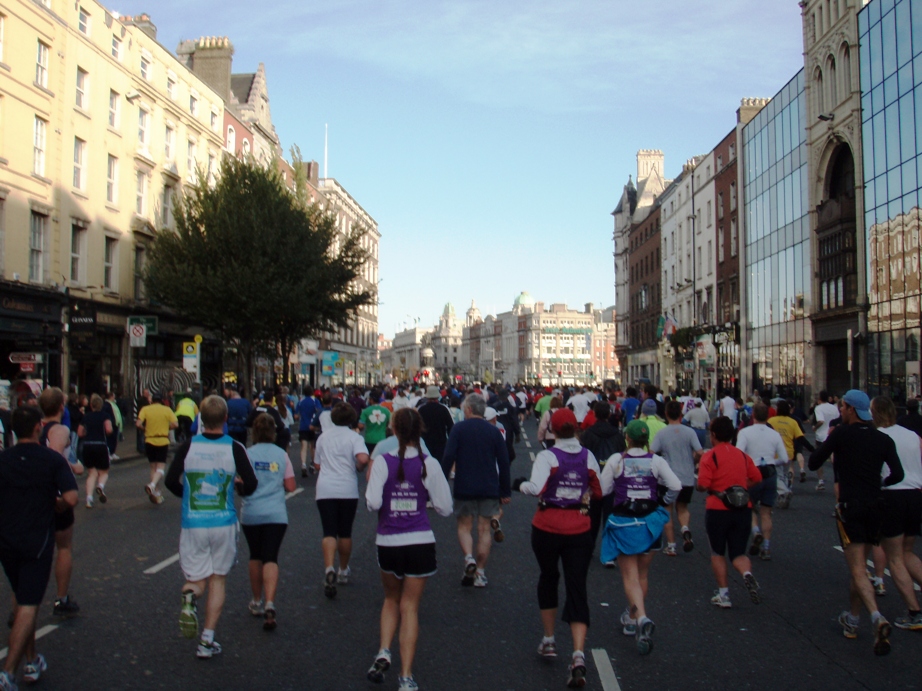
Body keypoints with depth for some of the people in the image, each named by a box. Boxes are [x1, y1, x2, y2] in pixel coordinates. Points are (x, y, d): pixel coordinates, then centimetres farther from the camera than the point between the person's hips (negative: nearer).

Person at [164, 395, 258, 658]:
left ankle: (190, 596, -23)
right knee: (218, 579, 13)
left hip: (192, 524, 1)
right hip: (224, 523, 0)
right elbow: (251, 484, -8)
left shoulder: (188, 446, -5)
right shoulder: (234, 448, -8)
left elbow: (170, 481, -4)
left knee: (197, 578, 13)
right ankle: (207, 640, 10)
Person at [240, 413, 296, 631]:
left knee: (255, 557, 18)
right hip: (276, 514, 0)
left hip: (251, 514, 0)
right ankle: (269, 604, -22)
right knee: (271, 559, -3)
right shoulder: (282, 455, 1)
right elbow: (290, 486, 2)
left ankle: (257, 602, 30)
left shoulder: (247, 454, -3)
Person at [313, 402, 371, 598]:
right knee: (345, 533, 14)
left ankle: (329, 569, -27)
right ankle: (343, 571, 27)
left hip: (325, 490, 1)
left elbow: (317, 465, 17)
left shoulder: (323, 437, 11)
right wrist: (358, 468, 1)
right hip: (348, 490, -1)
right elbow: (363, 458, -19)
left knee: (329, 532, -4)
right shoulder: (354, 437, -1)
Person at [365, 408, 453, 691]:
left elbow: (373, 503, -15)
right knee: (410, 606, 8)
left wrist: (370, 481, 3)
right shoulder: (429, 464, -6)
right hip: (420, 542, 0)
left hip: (388, 542, 0)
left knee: (391, 599, 24)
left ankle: (383, 652, 6)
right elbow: (445, 507, -4)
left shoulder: (383, 462, -8)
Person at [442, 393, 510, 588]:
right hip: (490, 488, 2)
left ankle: (469, 558, -13)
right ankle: (480, 573, 8)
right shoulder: (494, 431, 4)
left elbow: (448, 458, -11)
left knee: (464, 526, 11)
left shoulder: (458, 429, -5)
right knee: (484, 529, 8)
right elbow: (504, 462, 4)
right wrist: (505, 491, 11)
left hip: (464, 487, -2)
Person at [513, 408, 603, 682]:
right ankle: (578, 655, -13)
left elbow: (535, 488, -22)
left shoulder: (547, 456, -11)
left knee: (548, 577, 22)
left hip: (547, 528, -2)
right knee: (577, 589, 1)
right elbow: (599, 492, 8)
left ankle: (549, 641, 30)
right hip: (580, 530, 2)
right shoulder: (588, 456, 2)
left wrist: (520, 484, -3)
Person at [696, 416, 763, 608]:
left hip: (718, 509, -3)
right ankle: (747, 573, -21)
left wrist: (698, 486, 5)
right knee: (738, 553, 11)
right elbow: (757, 478, 9)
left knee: (718, 553, 15)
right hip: (743, 509, 4)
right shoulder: (742, 455, 7)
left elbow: (703, 485, -17)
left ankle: (723, 595, 14)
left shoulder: (710, 456, -9)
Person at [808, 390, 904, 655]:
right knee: (858, 566, 18)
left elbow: (813, 463, -4)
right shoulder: (883, 439, 5)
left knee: (857, 570, -7)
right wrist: (878, 484, 17)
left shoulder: (842, 434, -6)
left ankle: (877, 618, -29)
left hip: (850, 506, -5)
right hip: (875, 506, 5)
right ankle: (851, 620, 27)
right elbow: (897, 474, -1)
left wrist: (827, 442, 13)